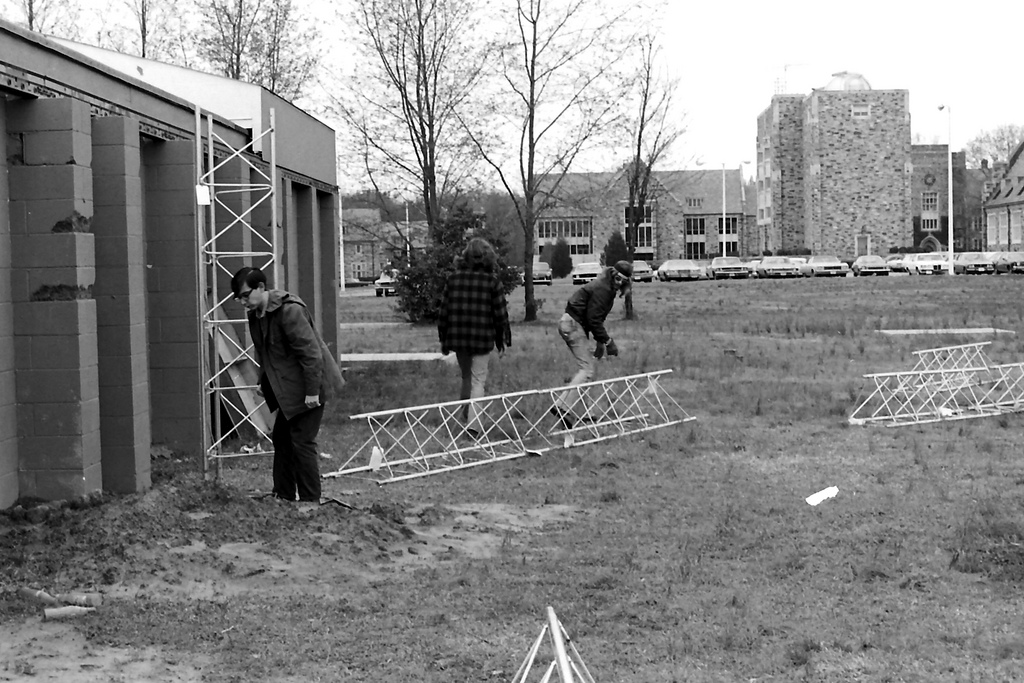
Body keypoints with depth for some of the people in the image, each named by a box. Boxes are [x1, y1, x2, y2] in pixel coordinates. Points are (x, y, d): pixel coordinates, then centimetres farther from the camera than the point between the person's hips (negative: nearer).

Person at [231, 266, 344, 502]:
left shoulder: (289, 310, -24)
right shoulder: (255, 314, 4)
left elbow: (310, 352, -25)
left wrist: (312, 392, -24)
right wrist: (263, 382, 14)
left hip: (308, 388, -10)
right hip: (287, 389, 10)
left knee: (302, 441, -7)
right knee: (281, 438, 15)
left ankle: (310, 501, 2)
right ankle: (283, 496, 25)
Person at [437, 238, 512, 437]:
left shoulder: (454, 279, 0)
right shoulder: (492, 281, -7)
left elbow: (444, 311, 3)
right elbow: (501, 313, -5)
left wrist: (444, 339, 11)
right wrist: (503, 339, 6)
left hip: (458, 337, 3)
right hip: (482, 339, -3)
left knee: (466, 377, 20)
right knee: (478, 380, 4)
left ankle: (465, 418, 28)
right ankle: (473, 423, -4)